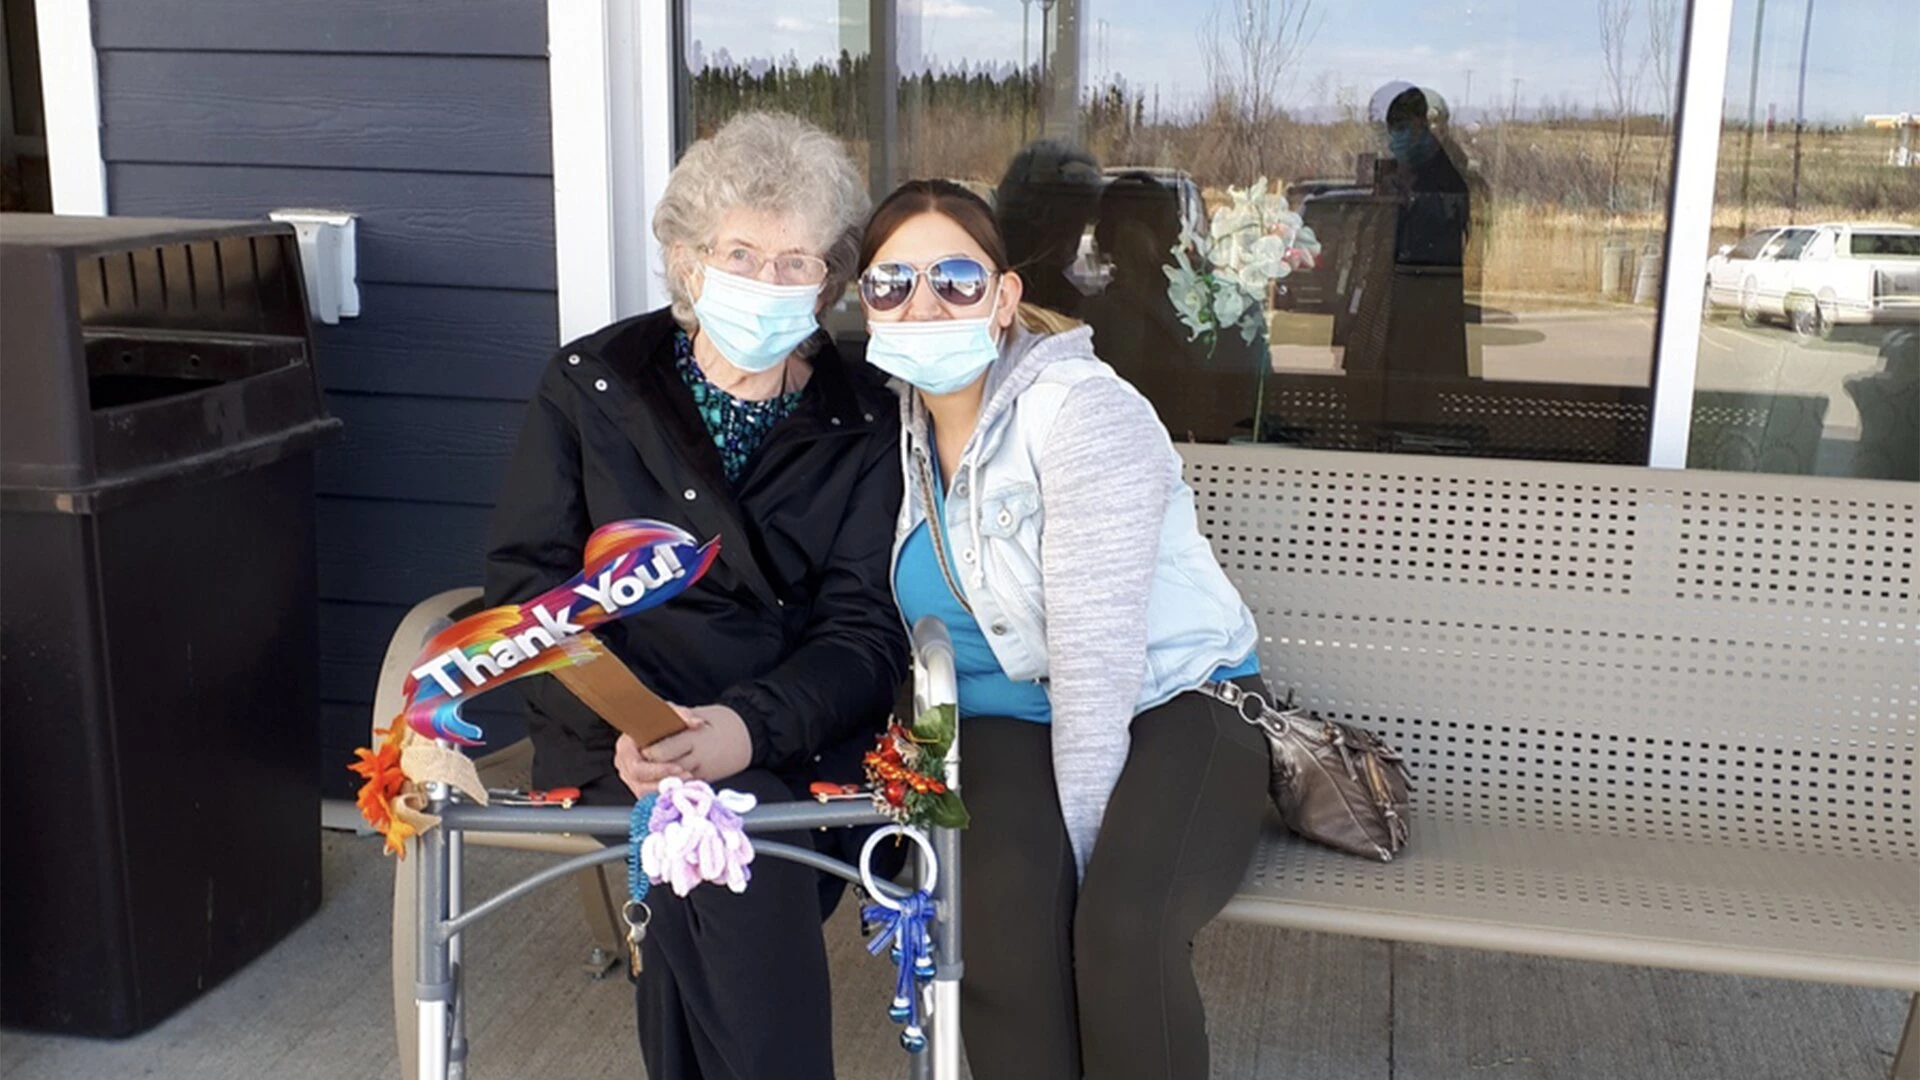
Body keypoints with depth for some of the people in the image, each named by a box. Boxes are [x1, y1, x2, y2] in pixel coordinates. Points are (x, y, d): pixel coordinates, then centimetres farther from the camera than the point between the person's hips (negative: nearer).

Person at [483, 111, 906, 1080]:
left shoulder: (863, 424, 6)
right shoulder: (590, 385, 7)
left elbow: (865, 629, -1)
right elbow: (526, 575, 2)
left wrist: (750, 726, -23)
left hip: (793, 739, 0)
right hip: (614, 732, 0)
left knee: (703, 899, -30)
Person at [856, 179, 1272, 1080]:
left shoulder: (1083, 409, -17)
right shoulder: (894, 424, 2)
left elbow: (1098, 653, -22)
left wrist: (1080, 843, -22)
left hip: (1173, 701, -4)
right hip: (1010, 719, 4)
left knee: (1122, 923, -31)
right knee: (1002, 906, -28)